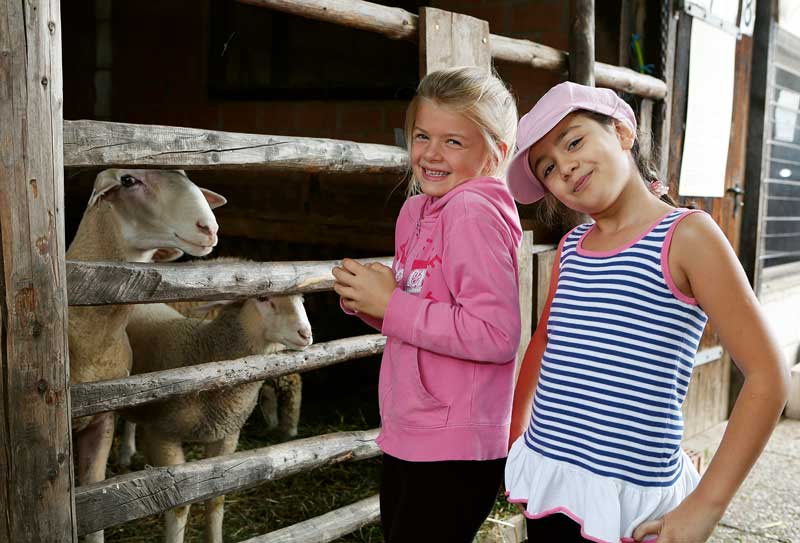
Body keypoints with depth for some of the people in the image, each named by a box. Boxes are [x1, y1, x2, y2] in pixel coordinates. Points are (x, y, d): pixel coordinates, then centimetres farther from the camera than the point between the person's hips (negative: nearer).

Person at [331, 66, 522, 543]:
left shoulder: (475, 212, -18)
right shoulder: (417, 210, 7)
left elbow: (496, 335, -26)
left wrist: (391, 304, -21)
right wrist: (366, 298, -3)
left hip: (454, 453, -8)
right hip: (406, 438, 8)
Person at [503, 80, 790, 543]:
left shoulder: (686, 235, -10)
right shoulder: (571, 247, 6)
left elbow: (768, 375, -12)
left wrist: (707, 505, -15)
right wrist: (514, 441, 15)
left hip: (629, 503, -5)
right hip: (544, 482, 5)